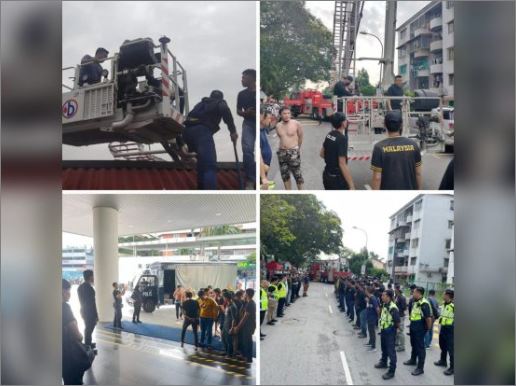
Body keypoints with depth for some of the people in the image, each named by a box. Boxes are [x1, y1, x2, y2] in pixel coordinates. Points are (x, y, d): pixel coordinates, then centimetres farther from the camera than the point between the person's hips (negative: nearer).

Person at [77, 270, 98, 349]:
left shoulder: (80, 287, 6)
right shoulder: (89, 287, -21)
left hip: (84, 311, 9)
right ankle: (88, 346, 3)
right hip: (90, 312, -9)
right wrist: (96, 315, -14)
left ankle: (88, 344, 33)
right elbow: (92, 303, -20)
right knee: (89, 329, -2)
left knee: (87, 328, 21)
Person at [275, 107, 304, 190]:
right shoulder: (278, 126, 2)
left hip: (293, 152, -4)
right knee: (284, 175, 11)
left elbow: (300, 137, 4)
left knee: (297, 174, 1)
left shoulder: (296, 124, -9)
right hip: (281, 152, 5)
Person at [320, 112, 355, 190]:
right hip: (337, 178, -9)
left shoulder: (329, 135, 3)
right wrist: (352, 186, -23)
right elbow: (342, 164, -25)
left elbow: (321, 154, 16)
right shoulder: (342, 139, -22)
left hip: (327, 175, 9)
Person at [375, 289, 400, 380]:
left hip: (390, 331, -9)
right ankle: (383, 362, 46)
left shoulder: (393, 308, -25)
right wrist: (382, 327, 11)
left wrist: (393, 328, -5)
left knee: (391, 351, 0)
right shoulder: (384, 305, 1)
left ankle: (392, 371, 8)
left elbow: (397, 322, -22)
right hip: (383, 330, 9)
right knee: (384, 348, 26)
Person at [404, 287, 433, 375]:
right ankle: (413, 360, 43)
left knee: (420, 347, -1)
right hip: (413, 326, 9)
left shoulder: (424, 304, -23)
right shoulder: (415, 302, 7)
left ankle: (420, 368, 6)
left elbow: (428, 318, -23)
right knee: (414, 344, 24)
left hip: (420, 328, -9)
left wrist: (428, 328, -14)